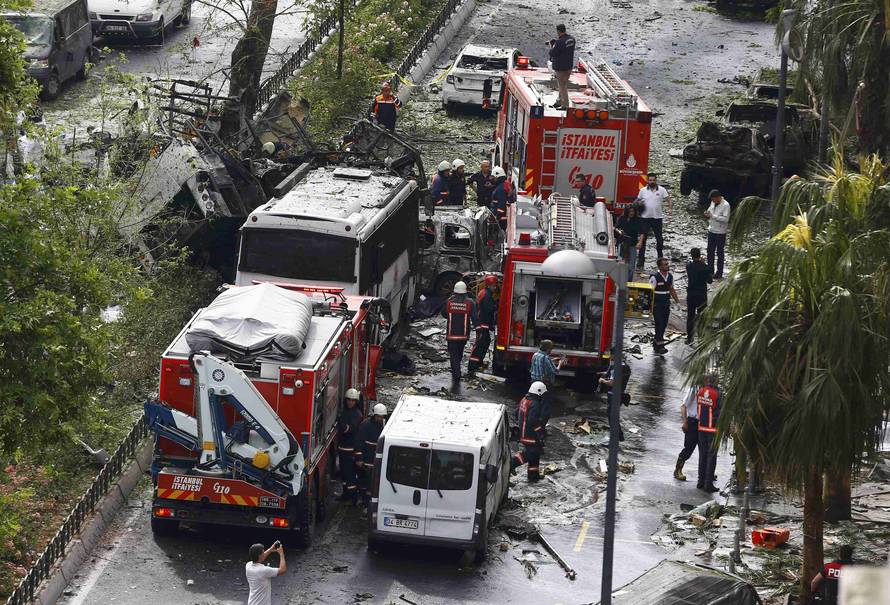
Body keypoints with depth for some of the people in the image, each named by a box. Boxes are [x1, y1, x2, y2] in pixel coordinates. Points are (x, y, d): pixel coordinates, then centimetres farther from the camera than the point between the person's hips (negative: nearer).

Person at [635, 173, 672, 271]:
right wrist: (639, 203, -8)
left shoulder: (662, 190, 2)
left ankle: (660, 257, 23)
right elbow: (637, 201, 15)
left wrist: (670, 208, -18)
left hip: (657, 218, 0)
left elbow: (669, 200, 0)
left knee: (659, 238, 7)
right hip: (645, 218, 1)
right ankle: (641, 260, 2)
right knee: (643, 238, -1)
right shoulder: (643, 190, 6)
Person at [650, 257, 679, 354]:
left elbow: (672, 290, 19)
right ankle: (660, 346, -8)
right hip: (657, 304, -7)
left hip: (666, 304, 7)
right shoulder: (655, 277, -15)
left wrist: (677, 301, 16)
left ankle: (656, 341, 26)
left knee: (664, 324, 10)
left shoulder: (670, 276, 6)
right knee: (659, 324, -9)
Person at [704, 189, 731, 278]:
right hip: (711, 230, 7)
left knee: (720, 253, 3)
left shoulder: (725, 205, -18)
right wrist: (707, 214, -5)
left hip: (720, 233, -7)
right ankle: (710, 271, 23)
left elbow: (725, 219, -24)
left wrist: (712, 216, -27)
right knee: (710, 251, 12)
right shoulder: (713, 203, 5)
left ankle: (719, 273, 11)